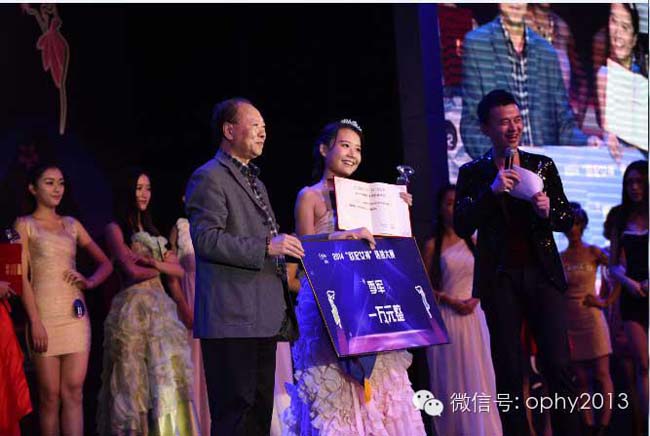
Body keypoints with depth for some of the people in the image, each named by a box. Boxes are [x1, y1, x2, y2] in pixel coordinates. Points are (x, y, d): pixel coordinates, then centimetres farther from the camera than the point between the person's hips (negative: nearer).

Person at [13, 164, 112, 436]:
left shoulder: (72, 225, 16)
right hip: (45, 314, -3)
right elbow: (22, 276, -4)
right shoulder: (24, 225, 4)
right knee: (49, 395, -2)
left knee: (74, 391, -4)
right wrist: (35, 321, -12)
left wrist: (89, 282, -4)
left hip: (75, 313, 4)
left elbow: (105, 264, 18)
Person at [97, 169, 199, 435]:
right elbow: (132, 270, -11)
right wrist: (164, 264, 4)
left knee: (166, 375, 2)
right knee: (136, 379, -2)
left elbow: (178, 271, 11)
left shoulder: (151, 230, 20)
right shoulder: (115, 228, 0)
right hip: (133, 307, -6)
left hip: (160, 307, 6)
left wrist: (150, 260, -6)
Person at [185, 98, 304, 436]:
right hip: (233, 319, -9)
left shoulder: (255, 182, 25)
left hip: (264, 318, 9)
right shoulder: (209, 178, -5)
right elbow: (205, 239, -17)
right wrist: (265, 247, -21)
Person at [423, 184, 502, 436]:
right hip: (446, 318, -3)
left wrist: (475, 299, -4)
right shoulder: (433, 245, 2)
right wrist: (449, 300, -12)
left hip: (473, 316, 3)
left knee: (478, 379, 1)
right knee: (451, 383, -1)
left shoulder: (473, 242, 12)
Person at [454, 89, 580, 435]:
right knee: (509, 374, 4)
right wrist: (491, 191, -18)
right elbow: (461, 227, -6)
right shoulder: (473, 173, 4)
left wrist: (548, 211, -11)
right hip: (501, 278, -1)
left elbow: (567, 219, 12)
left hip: (543, 274, 1)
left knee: (558, 366, -4)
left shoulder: (543, 166, 9)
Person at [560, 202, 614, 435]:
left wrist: (607, 301, -8)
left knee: (602, 375, -4)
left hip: (592, 320, -3)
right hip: (569, 324, 3)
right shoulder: (559, 257, 6)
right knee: (581, 379, 3)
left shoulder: (592, 252, -1)